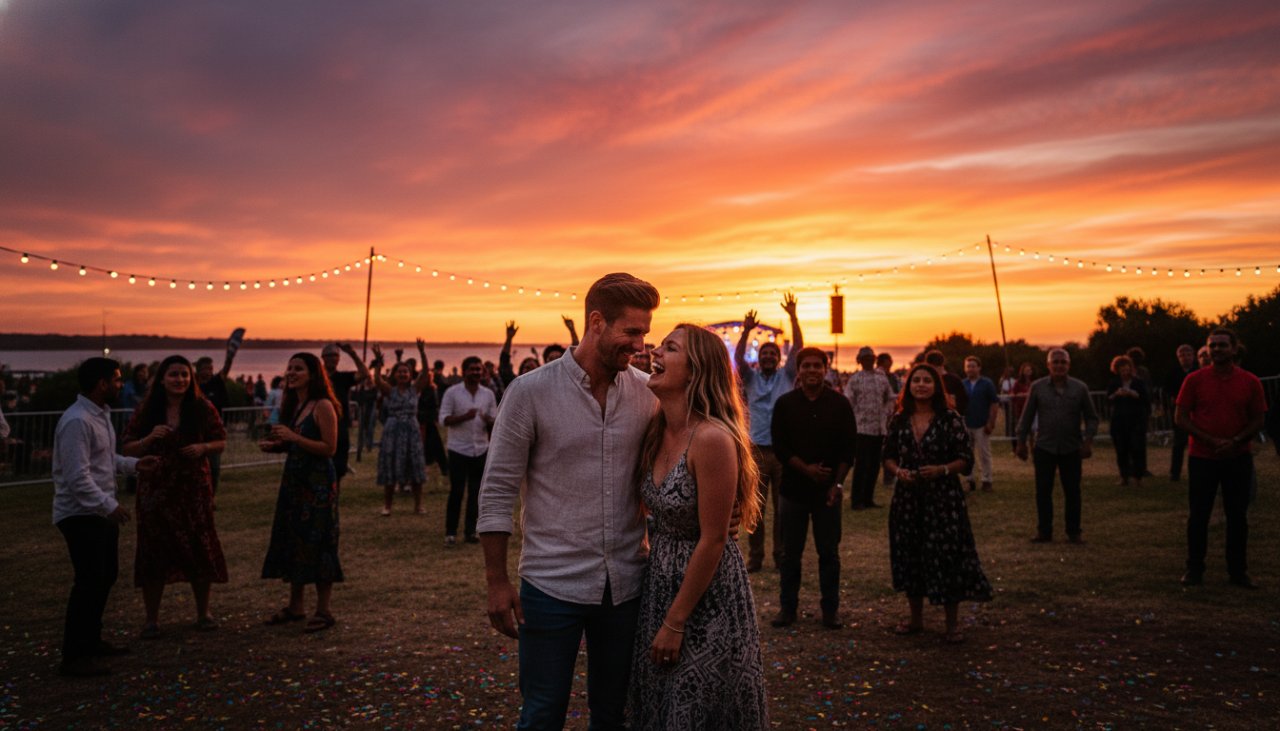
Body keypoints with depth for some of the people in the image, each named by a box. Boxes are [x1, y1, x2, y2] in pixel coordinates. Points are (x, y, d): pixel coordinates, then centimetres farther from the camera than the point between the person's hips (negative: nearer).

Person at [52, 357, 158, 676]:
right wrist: (109, 505, -25)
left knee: (106, 575, 17)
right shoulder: (77, 421, -21)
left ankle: (90, 641, 31)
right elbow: (78, 476, -25)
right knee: (90, 581, -9)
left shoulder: (101, 415, 11)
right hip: (81, 514, -10)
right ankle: (73, 657, 0)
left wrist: (133, 464, 8)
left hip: (101, 511, 10)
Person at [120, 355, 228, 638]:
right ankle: (151, 619, 16)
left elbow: (222, 441, 6)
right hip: (155, 491, 0)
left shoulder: (202, 408, 0)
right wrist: (150, 438, -16)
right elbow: (127, 449, 2)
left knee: (199, 549, 4)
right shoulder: (146, 411, 1)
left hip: (194, 490, 0)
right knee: (154, 552, 3)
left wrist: (203, 447, -14)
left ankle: (203, 613, 21)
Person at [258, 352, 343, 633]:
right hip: (294, 479, 8)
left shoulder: (323, 406, -13)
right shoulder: (291, 405, 12)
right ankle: (295, 606, 25)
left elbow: (329, 448, -18)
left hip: (318, 483, -8)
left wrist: (293, 437, -22)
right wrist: (273, 445, 2)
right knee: (292, 541, 13)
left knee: (316, 543, -3)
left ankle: (324, 610, 7)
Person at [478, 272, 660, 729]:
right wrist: (497, 581, -8)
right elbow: (497, 491, -6)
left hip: (626, 583, 3)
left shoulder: (647, 393, 1)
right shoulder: (530, 392, -9)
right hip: (553, 584, -3)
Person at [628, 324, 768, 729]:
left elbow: (712, 541, -21)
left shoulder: (712, 438, -24)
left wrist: (675, 623, -16)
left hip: (706, 593, -7)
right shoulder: (657, 433, 0)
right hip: (658, 584, 8)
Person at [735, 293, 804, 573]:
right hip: (758, 451, 0)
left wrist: (792, 316, -10)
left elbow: (798, 348, -2)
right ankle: (755, 555, 11)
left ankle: (781, 555, 14)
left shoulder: (786, 376, 9)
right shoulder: (751, 378, 9)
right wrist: (746, 331, -20)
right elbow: (738, 357, -7)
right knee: (755, 507, 3)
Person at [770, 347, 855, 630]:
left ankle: (830, 608, 17)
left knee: (829, 553, 6)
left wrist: (837, 483, -7)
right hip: (794, 487, 0)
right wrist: (806, 468, -13)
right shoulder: (785, 404, 2)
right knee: (790, 553, 7)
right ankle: (787, 606, 17)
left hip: (828, 490, 0)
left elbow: (848, 448, 1)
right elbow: (779, 446, -2)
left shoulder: (840, 404, 2)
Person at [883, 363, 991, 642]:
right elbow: (888, 456, 12)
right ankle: (916, 619, 26)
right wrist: (898, 471, -8)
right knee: (909, 556, 9)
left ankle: (951, 625, 11)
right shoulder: (899, 421, 6)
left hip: (943, 498, -4)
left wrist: (942, 470, -19)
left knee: (947, 557, -3)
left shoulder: (951, 420, -4)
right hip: (907, 498, 4)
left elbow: (966, 460, -3)